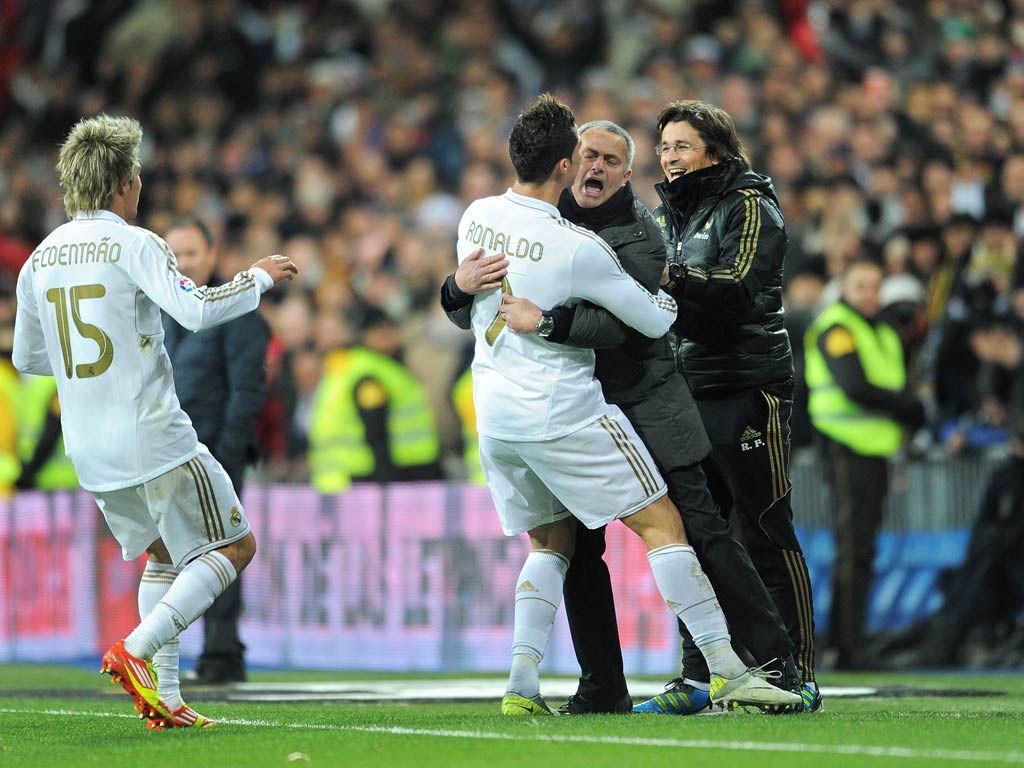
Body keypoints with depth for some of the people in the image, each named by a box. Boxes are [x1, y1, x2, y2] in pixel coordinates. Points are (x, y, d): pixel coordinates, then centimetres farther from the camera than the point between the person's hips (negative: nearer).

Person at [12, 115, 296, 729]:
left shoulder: (41, 258, 9)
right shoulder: (133, 244, -12)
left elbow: (27, 357, 18)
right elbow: (197, 310, -23)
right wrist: (259, 278, -8)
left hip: (88, 449, 7)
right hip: (152, 437, -7)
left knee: (164, 553, 22)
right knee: (235, 545, 3)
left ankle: (164, 698, 13)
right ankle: (137, 651, -13)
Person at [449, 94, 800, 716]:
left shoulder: (476, 216, 2)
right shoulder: (577, 248, -17)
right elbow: (655, 320, -7)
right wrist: (675, 297, 15)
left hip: (495, 417, 7)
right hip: (563, 412, -7)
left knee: (552, 543, 19)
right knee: (662, 524, 0)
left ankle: (522, 681, 4)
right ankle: (727, 671, -4)